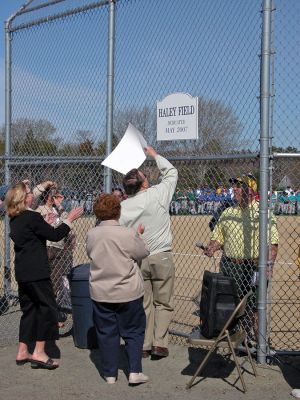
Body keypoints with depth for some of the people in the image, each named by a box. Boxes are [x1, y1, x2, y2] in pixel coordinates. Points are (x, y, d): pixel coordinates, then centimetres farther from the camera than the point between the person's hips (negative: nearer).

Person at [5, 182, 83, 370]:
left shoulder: (14, 220, 11)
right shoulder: (33, 217, -15)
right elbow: (55, 235, -12)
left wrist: (45, 224, 17)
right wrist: (70, 219, -3)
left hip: (22, 272, 9)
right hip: (36, 271, -9)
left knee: (29, 309, 15)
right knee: (47, 307, 0)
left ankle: (23, 352, 17)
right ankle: (39, 353, -2)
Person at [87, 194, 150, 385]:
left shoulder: (92, 234, -5)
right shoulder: (129, 234, -16)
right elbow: (143, 253, -3)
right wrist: (139, 235, 13)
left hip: (101, 293, 3)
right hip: (128, 292, -3)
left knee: (106, 333, 12)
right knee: (133, 332, 12)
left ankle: (110, 374, 19)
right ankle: (135, 371, 8)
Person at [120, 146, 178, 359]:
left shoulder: (122, 207, -1)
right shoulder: (158, 194, -7)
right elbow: (172, 172, 10)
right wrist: (155, 155, 21)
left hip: (137, 260, 3)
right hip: (161, 257, -2)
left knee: (143, 304, 10)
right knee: (163, 303, 7)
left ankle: (144, 345, 13)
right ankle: (160, 343, 3)